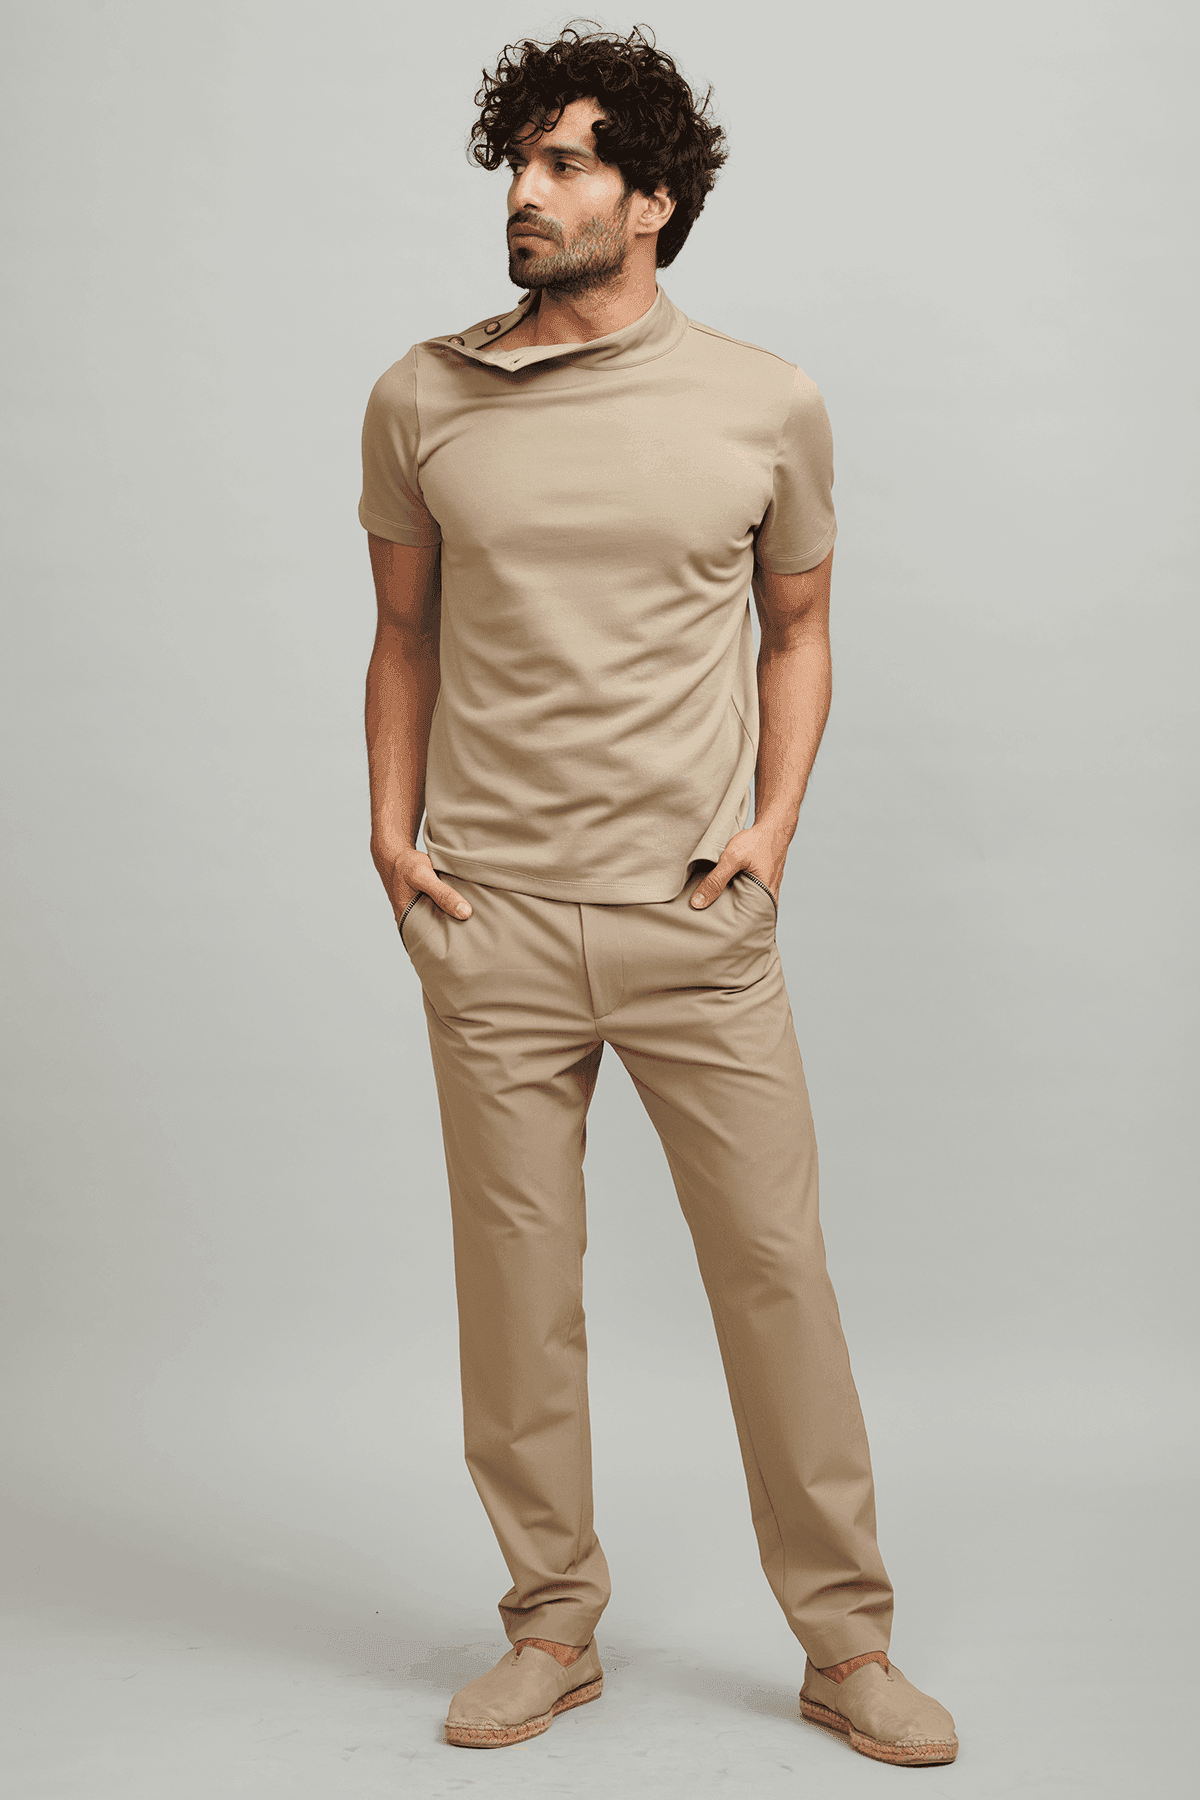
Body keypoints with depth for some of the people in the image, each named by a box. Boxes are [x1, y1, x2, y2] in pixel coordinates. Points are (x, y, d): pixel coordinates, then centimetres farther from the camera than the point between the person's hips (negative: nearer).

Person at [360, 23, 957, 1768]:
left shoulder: (767, 404, 3)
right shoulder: (423, 400, 5)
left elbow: (798, 628, 13)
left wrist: (774, 824, 0)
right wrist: (390, 833, 3)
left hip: (696, 918, -1)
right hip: (490, 919, 1)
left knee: (776, 1263, 2)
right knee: (514, 1281, 7)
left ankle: (846, 1639, 18)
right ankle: (554, 1624, 24)